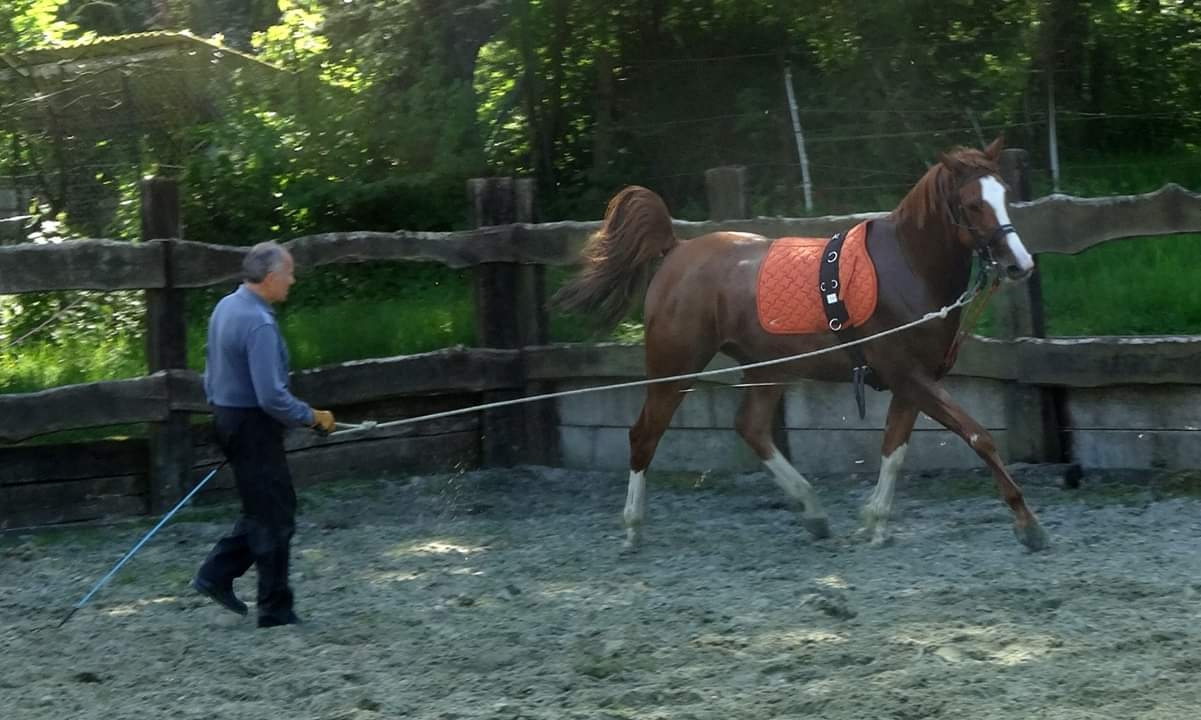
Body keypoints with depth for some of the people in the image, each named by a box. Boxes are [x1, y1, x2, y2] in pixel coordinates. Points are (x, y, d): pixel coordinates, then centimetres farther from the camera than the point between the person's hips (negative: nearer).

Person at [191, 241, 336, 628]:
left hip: (228, 418, 10)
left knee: (263, 511, 19)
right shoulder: (259, 324, -24)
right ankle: (276, 610, 7)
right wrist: (312, 418, -14)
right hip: (254, 426, -9)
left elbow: (213, 372, 17)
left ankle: (216, 575, 16)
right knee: (274, 517, 0)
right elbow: (272, 396, -26)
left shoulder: (226, 307, 6)